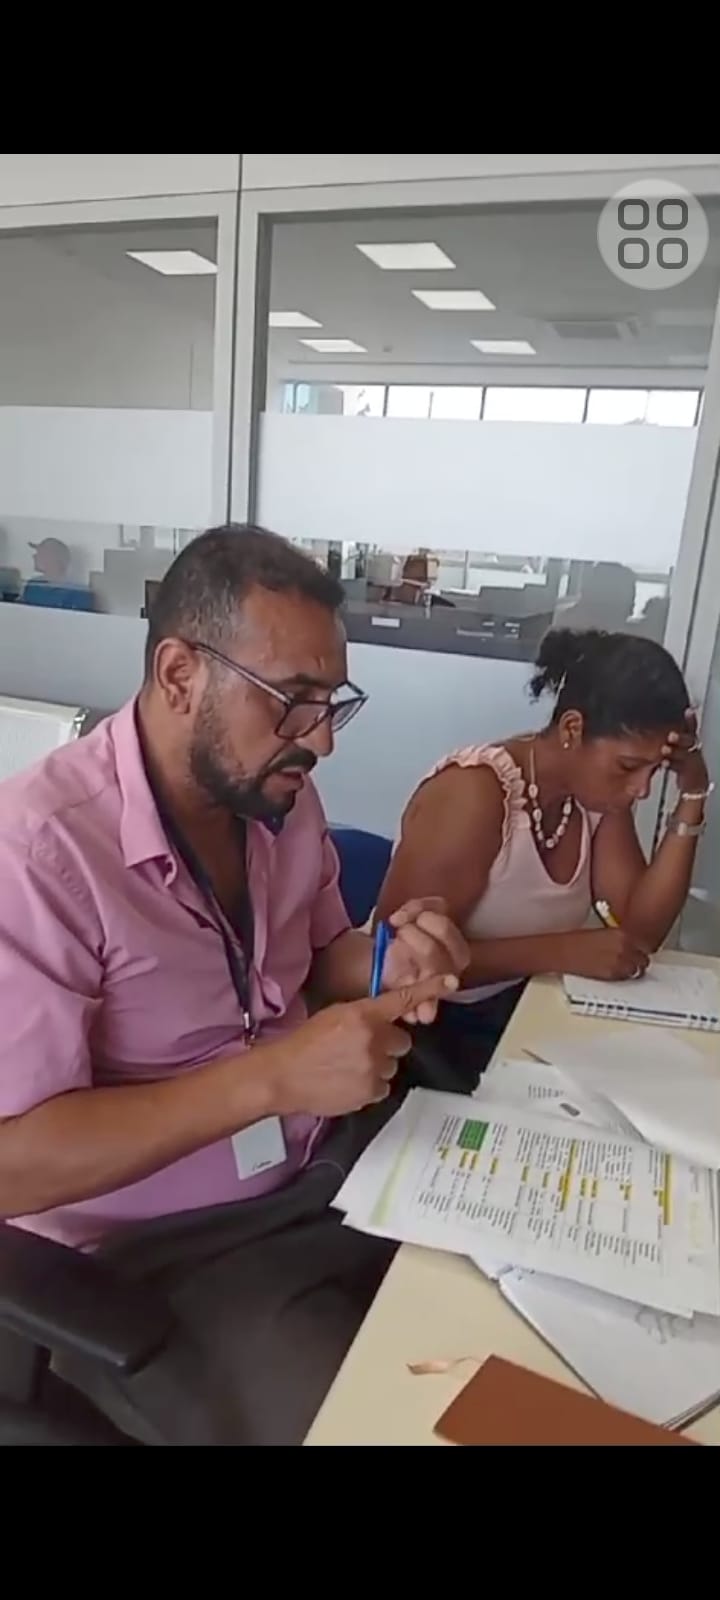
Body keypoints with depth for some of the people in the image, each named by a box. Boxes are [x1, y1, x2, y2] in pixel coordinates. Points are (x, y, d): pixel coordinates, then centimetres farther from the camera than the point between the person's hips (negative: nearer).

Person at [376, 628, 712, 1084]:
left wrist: (693, 794, -13)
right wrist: (559, 951, -31)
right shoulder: (474, 794, -24)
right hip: (436, 1027, -7)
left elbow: (641, 930, -7)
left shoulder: (599, 790, -1)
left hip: (528, 1010, 7)